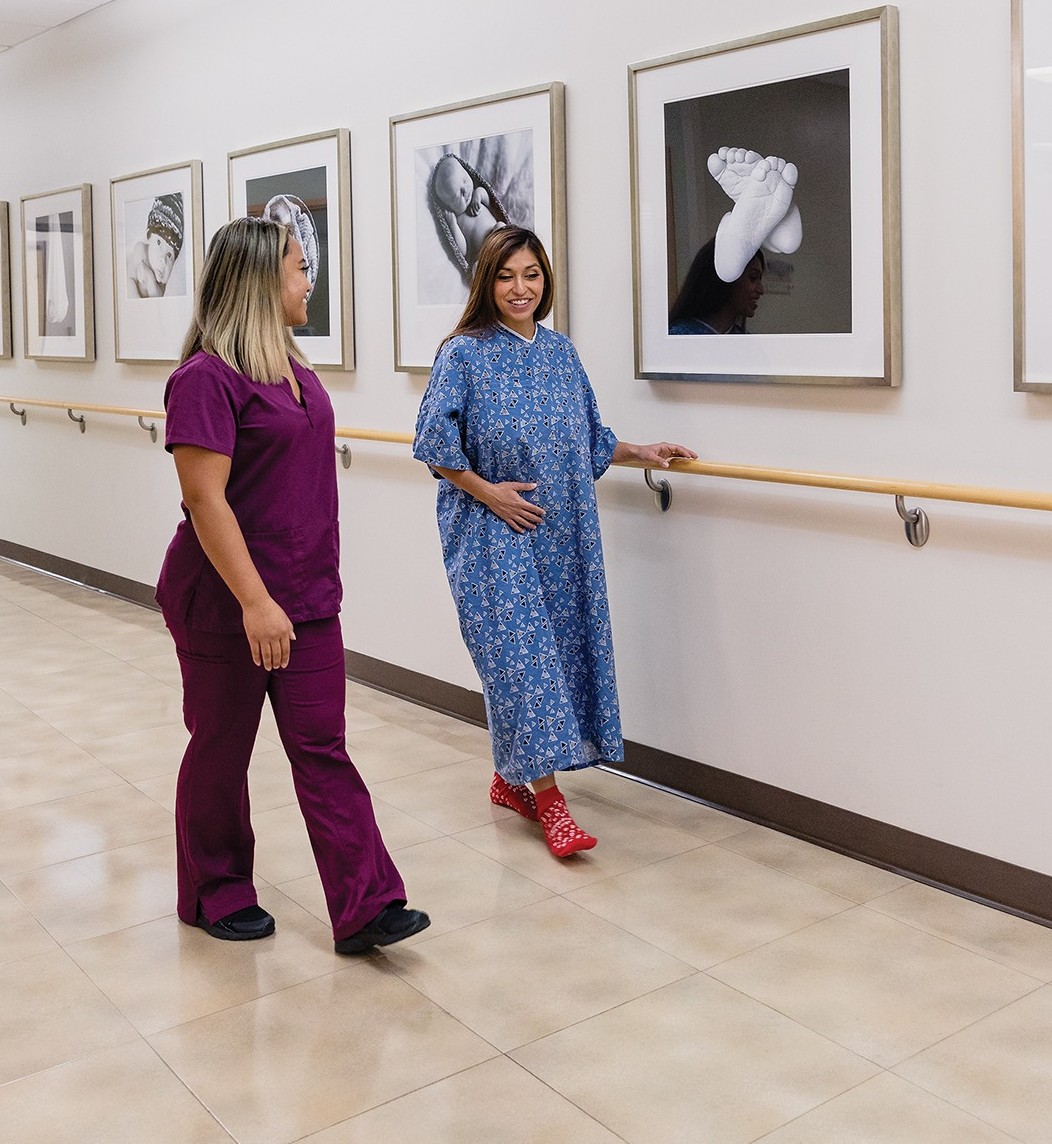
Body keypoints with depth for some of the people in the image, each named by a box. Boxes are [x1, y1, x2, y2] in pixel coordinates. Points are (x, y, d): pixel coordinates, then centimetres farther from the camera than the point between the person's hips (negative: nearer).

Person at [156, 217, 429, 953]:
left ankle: (365, 907, 7)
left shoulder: (293, 367, 9)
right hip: (226, 605, -7)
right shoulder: (207, 379, -17)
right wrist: (255, 602, -25)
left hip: (307, 598, 7)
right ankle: (216, 896, 28)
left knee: (322, 748, 5)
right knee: (221, 748, 10)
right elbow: (205, 500, -22)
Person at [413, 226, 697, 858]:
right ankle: (547, 797, -3)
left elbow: (589, 441, 19)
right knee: (518, 652, -9)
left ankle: (511, 778, 24)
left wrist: (643, 452, 11)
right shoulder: (465, 354, -6)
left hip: (563, 536, 6)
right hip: (493, 535, -6)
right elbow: (436, 442, -9)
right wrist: (488, 492, -13)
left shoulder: (561, 352, 10)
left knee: (559, 645, 8)